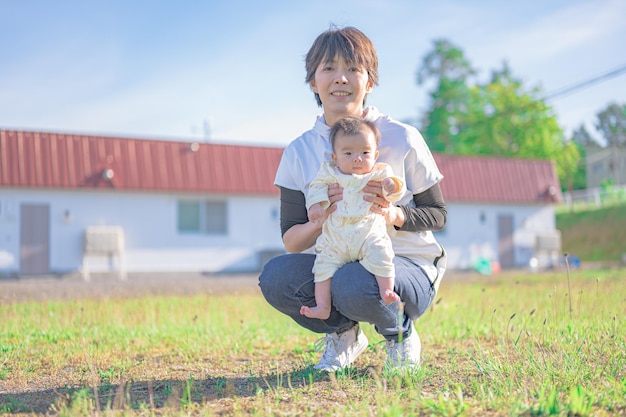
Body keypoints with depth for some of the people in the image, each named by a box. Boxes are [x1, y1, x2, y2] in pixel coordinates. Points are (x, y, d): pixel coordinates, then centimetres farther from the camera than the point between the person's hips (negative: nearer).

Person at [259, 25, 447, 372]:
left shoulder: (402, 139, -6)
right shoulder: (299, 152, 0)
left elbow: (437, 214, -1)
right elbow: (290, 241, -2)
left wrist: (393, 215, -22)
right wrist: (323, 219, -24)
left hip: (409, 265, -3)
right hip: (335, 263, 3)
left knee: (356, 284, -37)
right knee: (275, 276, -27)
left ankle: (401, 334, 1)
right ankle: (344, 333, 4)